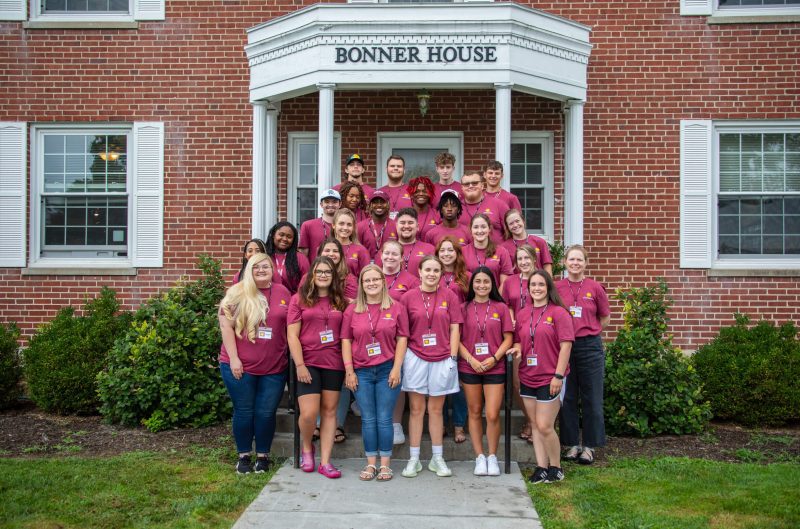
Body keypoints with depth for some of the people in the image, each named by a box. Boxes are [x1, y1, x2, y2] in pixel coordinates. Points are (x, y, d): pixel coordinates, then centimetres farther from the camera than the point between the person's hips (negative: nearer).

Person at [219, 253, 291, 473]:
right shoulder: (237, 293, -3)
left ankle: (263, 456, 22)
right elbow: (226, 325, -6)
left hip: (274, 368, 2)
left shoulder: (283, 293, 6)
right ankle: (244, 456, 22)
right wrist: (233, 359, -11)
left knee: (266, 413, 6)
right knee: (244, 412, 9)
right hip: (240, 366, -2)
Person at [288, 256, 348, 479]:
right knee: (309, 413, -10)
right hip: (308, 363, -3)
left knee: (329, 411, 5)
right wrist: (300, 365, -11)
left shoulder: (340, 301, 10)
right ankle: (306, 447, 20)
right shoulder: (300, 299, 1)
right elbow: (292, 335, -4)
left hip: (333, 364, 3)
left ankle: (325, 462, 11)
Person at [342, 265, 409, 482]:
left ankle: (385, 464, 13)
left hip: (387, 371, -1)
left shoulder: (396, 308, 1)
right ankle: (371, 463, 16)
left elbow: (402, 339, -1)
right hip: (361, 372, 2)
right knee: (368, 420, 7)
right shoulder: (352, 310, 5)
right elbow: (346, 340, 5)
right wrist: (349, 371, -1)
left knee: (384, 419, 3)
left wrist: (396, 369, -7)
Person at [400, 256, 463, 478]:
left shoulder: (449, 296, 3)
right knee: (416, 409, 5)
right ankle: (414, 459, 12)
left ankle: (437, 458, 19)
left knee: (436, 410, 10)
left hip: (442, 360, 1)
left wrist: (452, 356, -3)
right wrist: (402, 358, -2)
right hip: (415, 358, 0)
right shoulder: (408, 297, 1)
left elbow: (454, 328, 3)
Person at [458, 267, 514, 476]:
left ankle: (492, 457, 13)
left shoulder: (501, 308, 4)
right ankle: (479, 457, 18)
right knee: (475, 413, 8)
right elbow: (457, 339, 2)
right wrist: (470, 359, -11)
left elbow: (508, 339, 2)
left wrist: (494, 358, -10)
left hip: (495, 368, -1)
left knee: (493, 415, -5)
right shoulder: (464, 308, 4)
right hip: (469, 368, 1)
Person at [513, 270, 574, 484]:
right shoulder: (522, 314, 9)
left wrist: (558, 375, -15)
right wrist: (517, 348, -5)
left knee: (545, 426, -4)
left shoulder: (558, 313, -7)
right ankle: (541, 467, 19)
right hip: (528, 378, 6)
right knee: (535, 425, 10)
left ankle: (556, 468, 14)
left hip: (550, 379, -6)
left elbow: (565, 346, -11)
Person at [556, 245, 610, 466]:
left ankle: (589, 446, 15)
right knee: (567, 398, 8)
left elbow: (605, 318, 10)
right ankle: (572, 444, 19)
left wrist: (588, 332, 3)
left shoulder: (595, 287, 0)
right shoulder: (556, 287, 1)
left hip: (590, 347, -1)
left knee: (591, 398, 4)